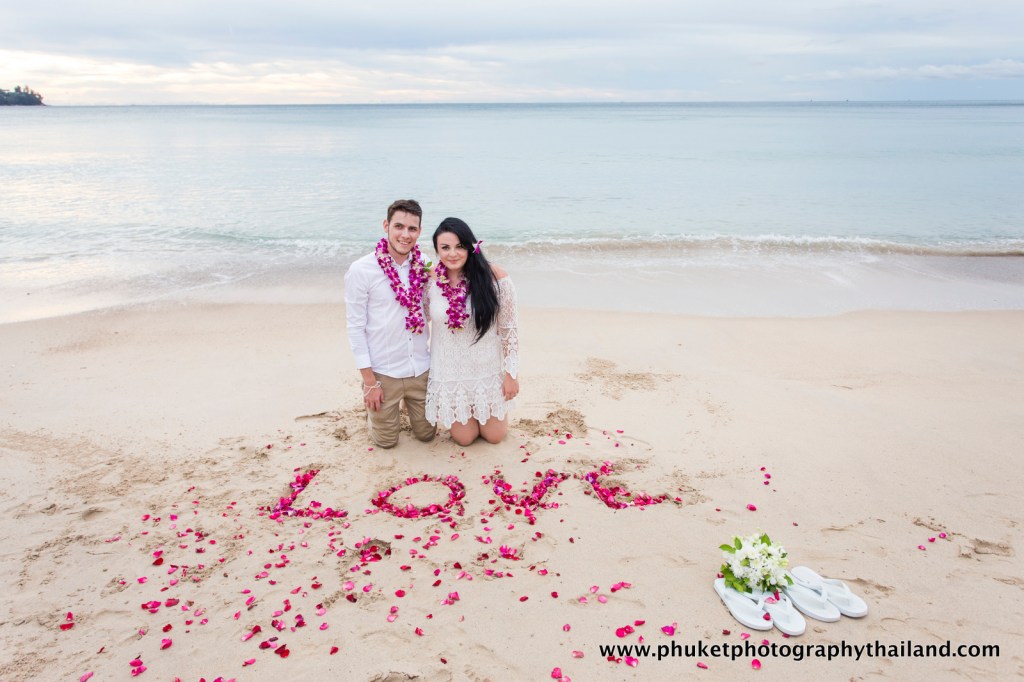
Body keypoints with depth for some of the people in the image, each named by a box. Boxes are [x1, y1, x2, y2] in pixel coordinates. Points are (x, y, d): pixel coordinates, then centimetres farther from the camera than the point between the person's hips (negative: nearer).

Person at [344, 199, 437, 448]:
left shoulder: (425, 266, -3)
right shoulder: (361, 270, -14)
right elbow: (355, 327, -11)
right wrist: (369, 380, -12)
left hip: (421, 369, 3)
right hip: (383, 372, -3)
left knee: (426, 433, 18)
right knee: (386, 440, 13)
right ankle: (372, 404, 42)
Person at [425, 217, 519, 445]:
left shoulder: (495, 277, -17)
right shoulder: (430, 281, -11)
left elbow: (509, 328, -8)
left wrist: (511, 373, -6)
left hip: (488, 371, -1)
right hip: (449, 373, 1)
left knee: (494, 435, 15)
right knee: (464, 438, 14)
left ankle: (483, 415, 46)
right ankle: (451, 415, 45)